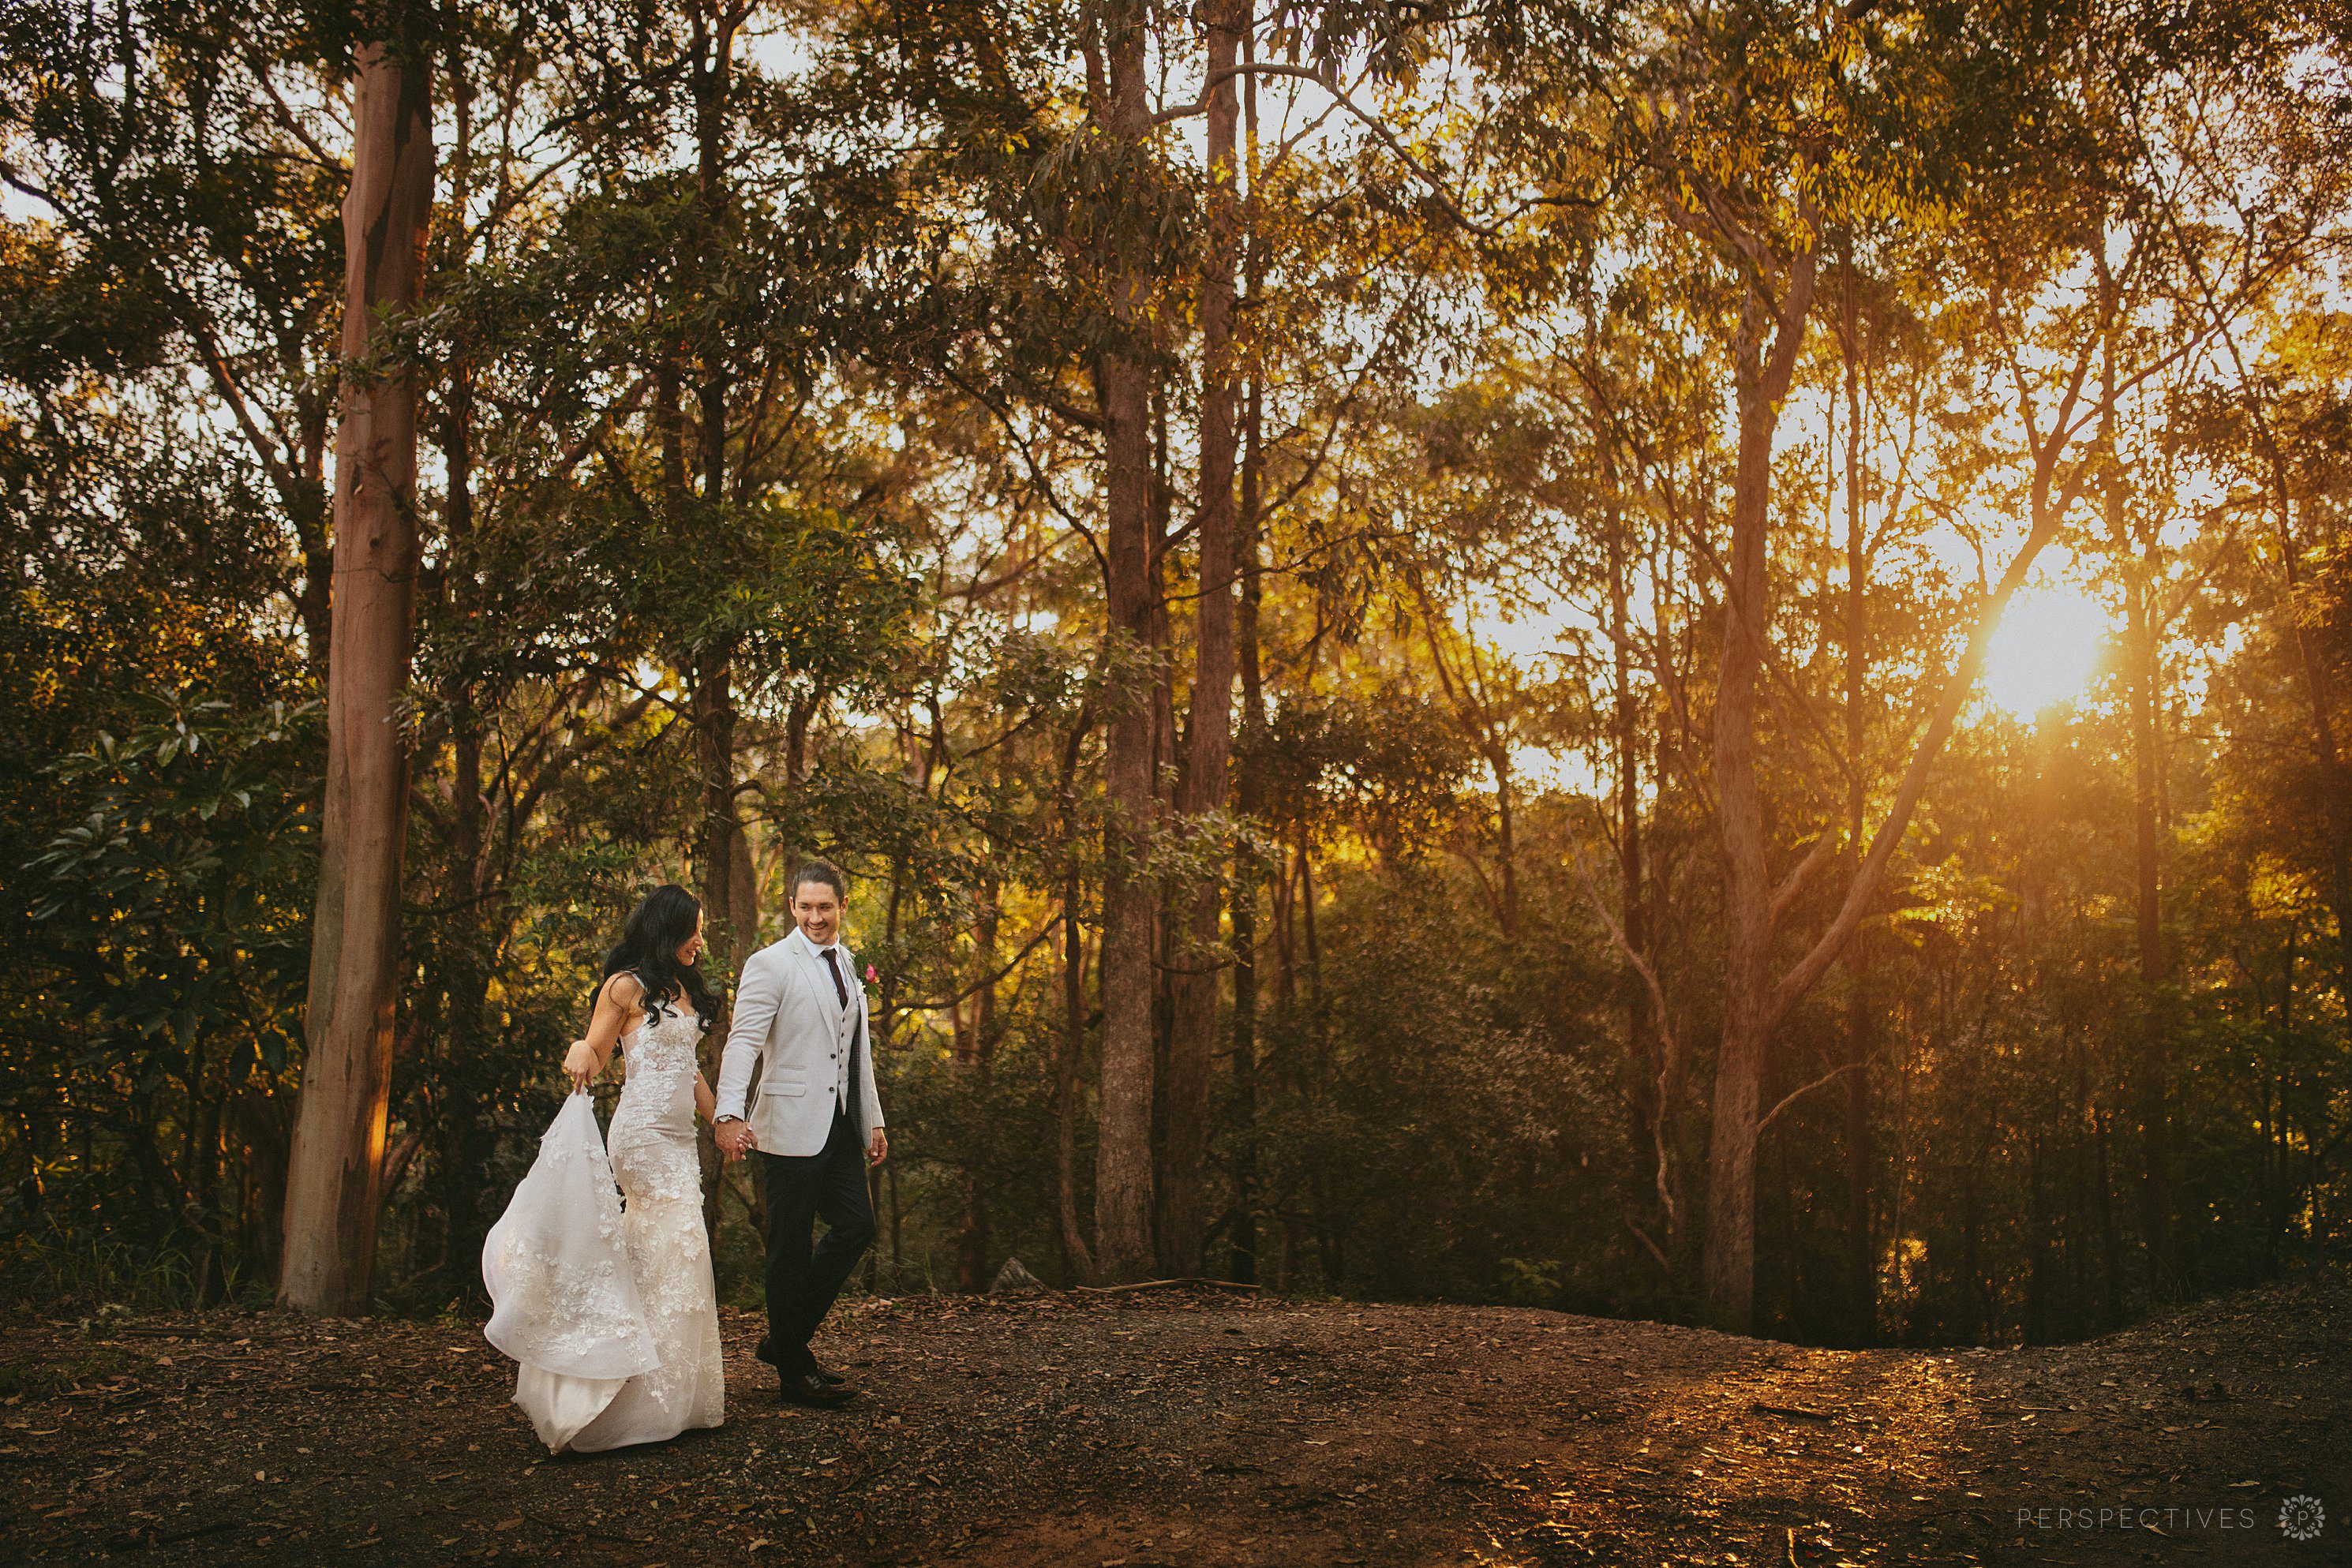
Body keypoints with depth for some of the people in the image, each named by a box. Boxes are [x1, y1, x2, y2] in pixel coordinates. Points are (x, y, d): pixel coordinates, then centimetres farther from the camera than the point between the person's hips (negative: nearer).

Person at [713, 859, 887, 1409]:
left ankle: (787, 1338, 23)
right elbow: (743, 1041, -18)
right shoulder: (770, 964, -9)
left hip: (841, 1126, 7)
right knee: (791, 1246, 1)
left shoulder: (848, 965, 14)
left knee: (857, 1227, 9)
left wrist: (874, 1121, 20)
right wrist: (729, 1114, -31)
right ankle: (794, 1368, 14)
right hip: (791, 1128, -7)